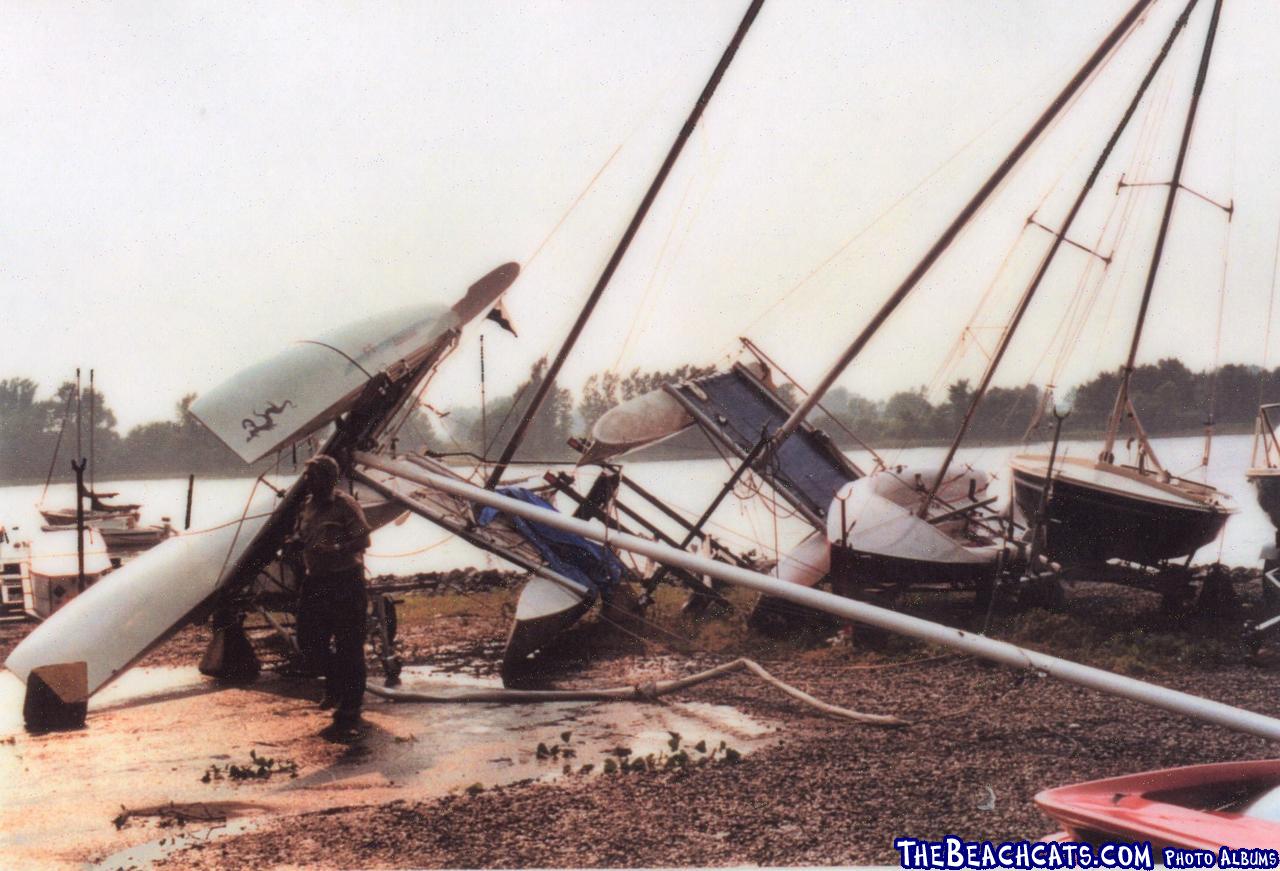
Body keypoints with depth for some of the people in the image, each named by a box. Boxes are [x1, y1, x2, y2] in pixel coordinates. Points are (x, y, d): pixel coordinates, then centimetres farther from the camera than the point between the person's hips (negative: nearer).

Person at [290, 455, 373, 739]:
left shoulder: (346, 505, -11)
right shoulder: (307, 505, 10)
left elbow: (363, 540, -16)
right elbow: (301, 536, 22)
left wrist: (336, 549, -31)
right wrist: (296, 541, -1)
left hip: (346, 582, -7)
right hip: (315, 582, 8)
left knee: (348, 648, -3)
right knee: (308, 643, 11)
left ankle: (348, 716, 3)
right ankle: (337, 684, 38)